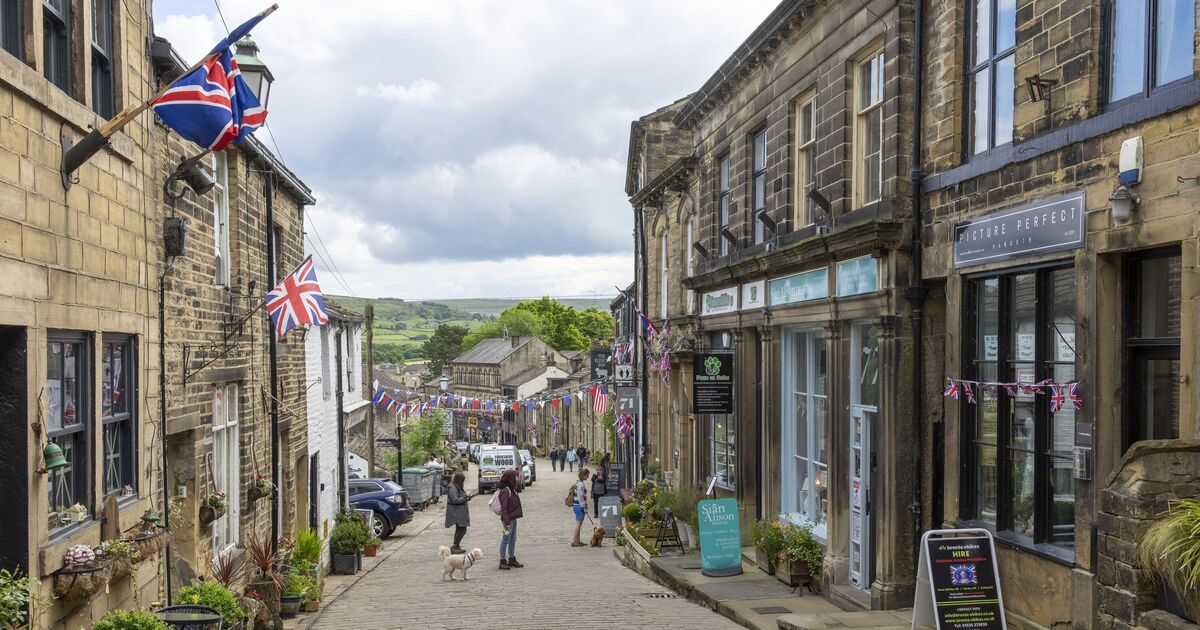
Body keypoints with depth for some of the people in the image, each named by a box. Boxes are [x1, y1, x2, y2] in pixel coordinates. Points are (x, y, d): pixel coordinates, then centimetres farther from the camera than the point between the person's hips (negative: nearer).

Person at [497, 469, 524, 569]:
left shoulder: (511, 489, 11)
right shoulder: (505, 491, -20)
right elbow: (504, 508, -23)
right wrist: (507, 522, -24)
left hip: (513, 518, 10)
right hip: (508, 519, -10)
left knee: (513, 540, 16)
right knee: (506, 540, -1)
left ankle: (512, 560, 25)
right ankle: (503, 561, 7)